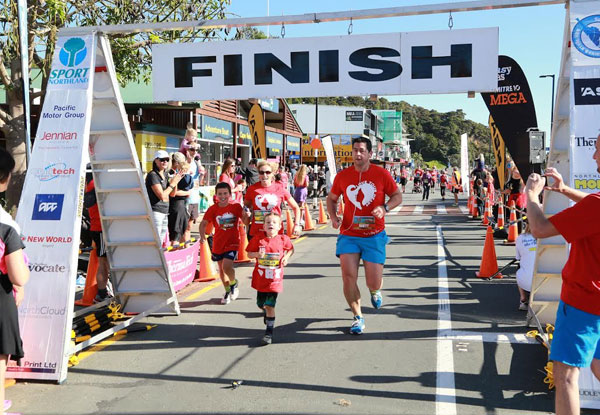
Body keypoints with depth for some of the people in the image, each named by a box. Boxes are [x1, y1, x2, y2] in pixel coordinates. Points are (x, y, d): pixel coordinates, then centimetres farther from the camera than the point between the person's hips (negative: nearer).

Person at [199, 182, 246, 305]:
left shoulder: (236, 206, -7)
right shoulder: (213, 209, -4)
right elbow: (203, 223, -2)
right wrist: (202, 235, -18)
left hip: (232, 242, -3)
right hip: (218, 243, 3)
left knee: (227, 267, -20)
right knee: (221, 269, 14)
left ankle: (234, 283, 13)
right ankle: (228, 292, 35)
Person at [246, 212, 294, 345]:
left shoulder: (283, 239, -5)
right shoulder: (258, 239, -6)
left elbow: (291, 249, 14)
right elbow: (249, 253, 1)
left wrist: (286, 257, -4)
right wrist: (257, 254, -19)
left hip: (275, 279, -2)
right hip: (260, 278, 2)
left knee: (269, 305, -5)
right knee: (261, 304, 16)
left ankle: (269, 332, 5)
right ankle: (267, 312, 52)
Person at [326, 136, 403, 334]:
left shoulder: (381, 174, -4)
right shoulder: (342, 176, 1)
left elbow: (397, 196, 5)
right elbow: (331, 198, 15)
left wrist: (384, 208, -15)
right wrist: (333, 216, -3)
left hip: (374, 236, -1)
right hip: (348, 234, 1)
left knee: (374, 282, -1)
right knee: (348, 276, -10)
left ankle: (375, 291, 40)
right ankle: (357, 317, 11)